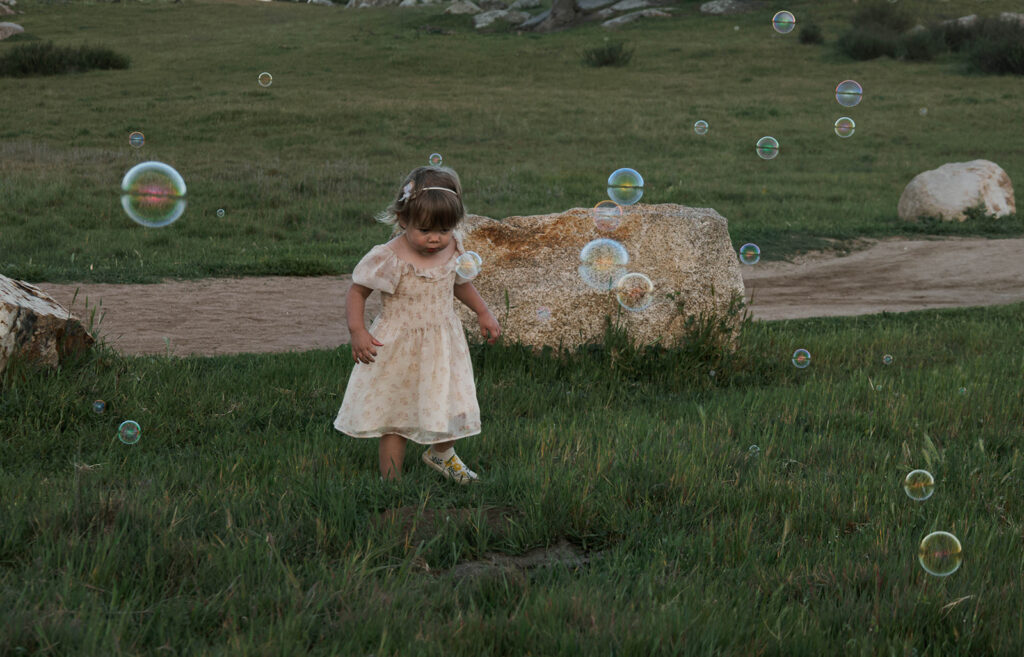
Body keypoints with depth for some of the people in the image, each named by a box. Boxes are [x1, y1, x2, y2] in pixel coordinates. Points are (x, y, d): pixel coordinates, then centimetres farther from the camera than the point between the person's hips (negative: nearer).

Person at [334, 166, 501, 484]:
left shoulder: (453, 249, -6)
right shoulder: (389, 259, -24)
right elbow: (357, 292, -14)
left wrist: (483, 313, 14)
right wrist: (357, 331, -25)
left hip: (443, 347, 5)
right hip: (399, 350, -5)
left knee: (449, 406, 18)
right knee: (395, 415, 5)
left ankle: (441, 453, 48)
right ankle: (391, 479, 20)